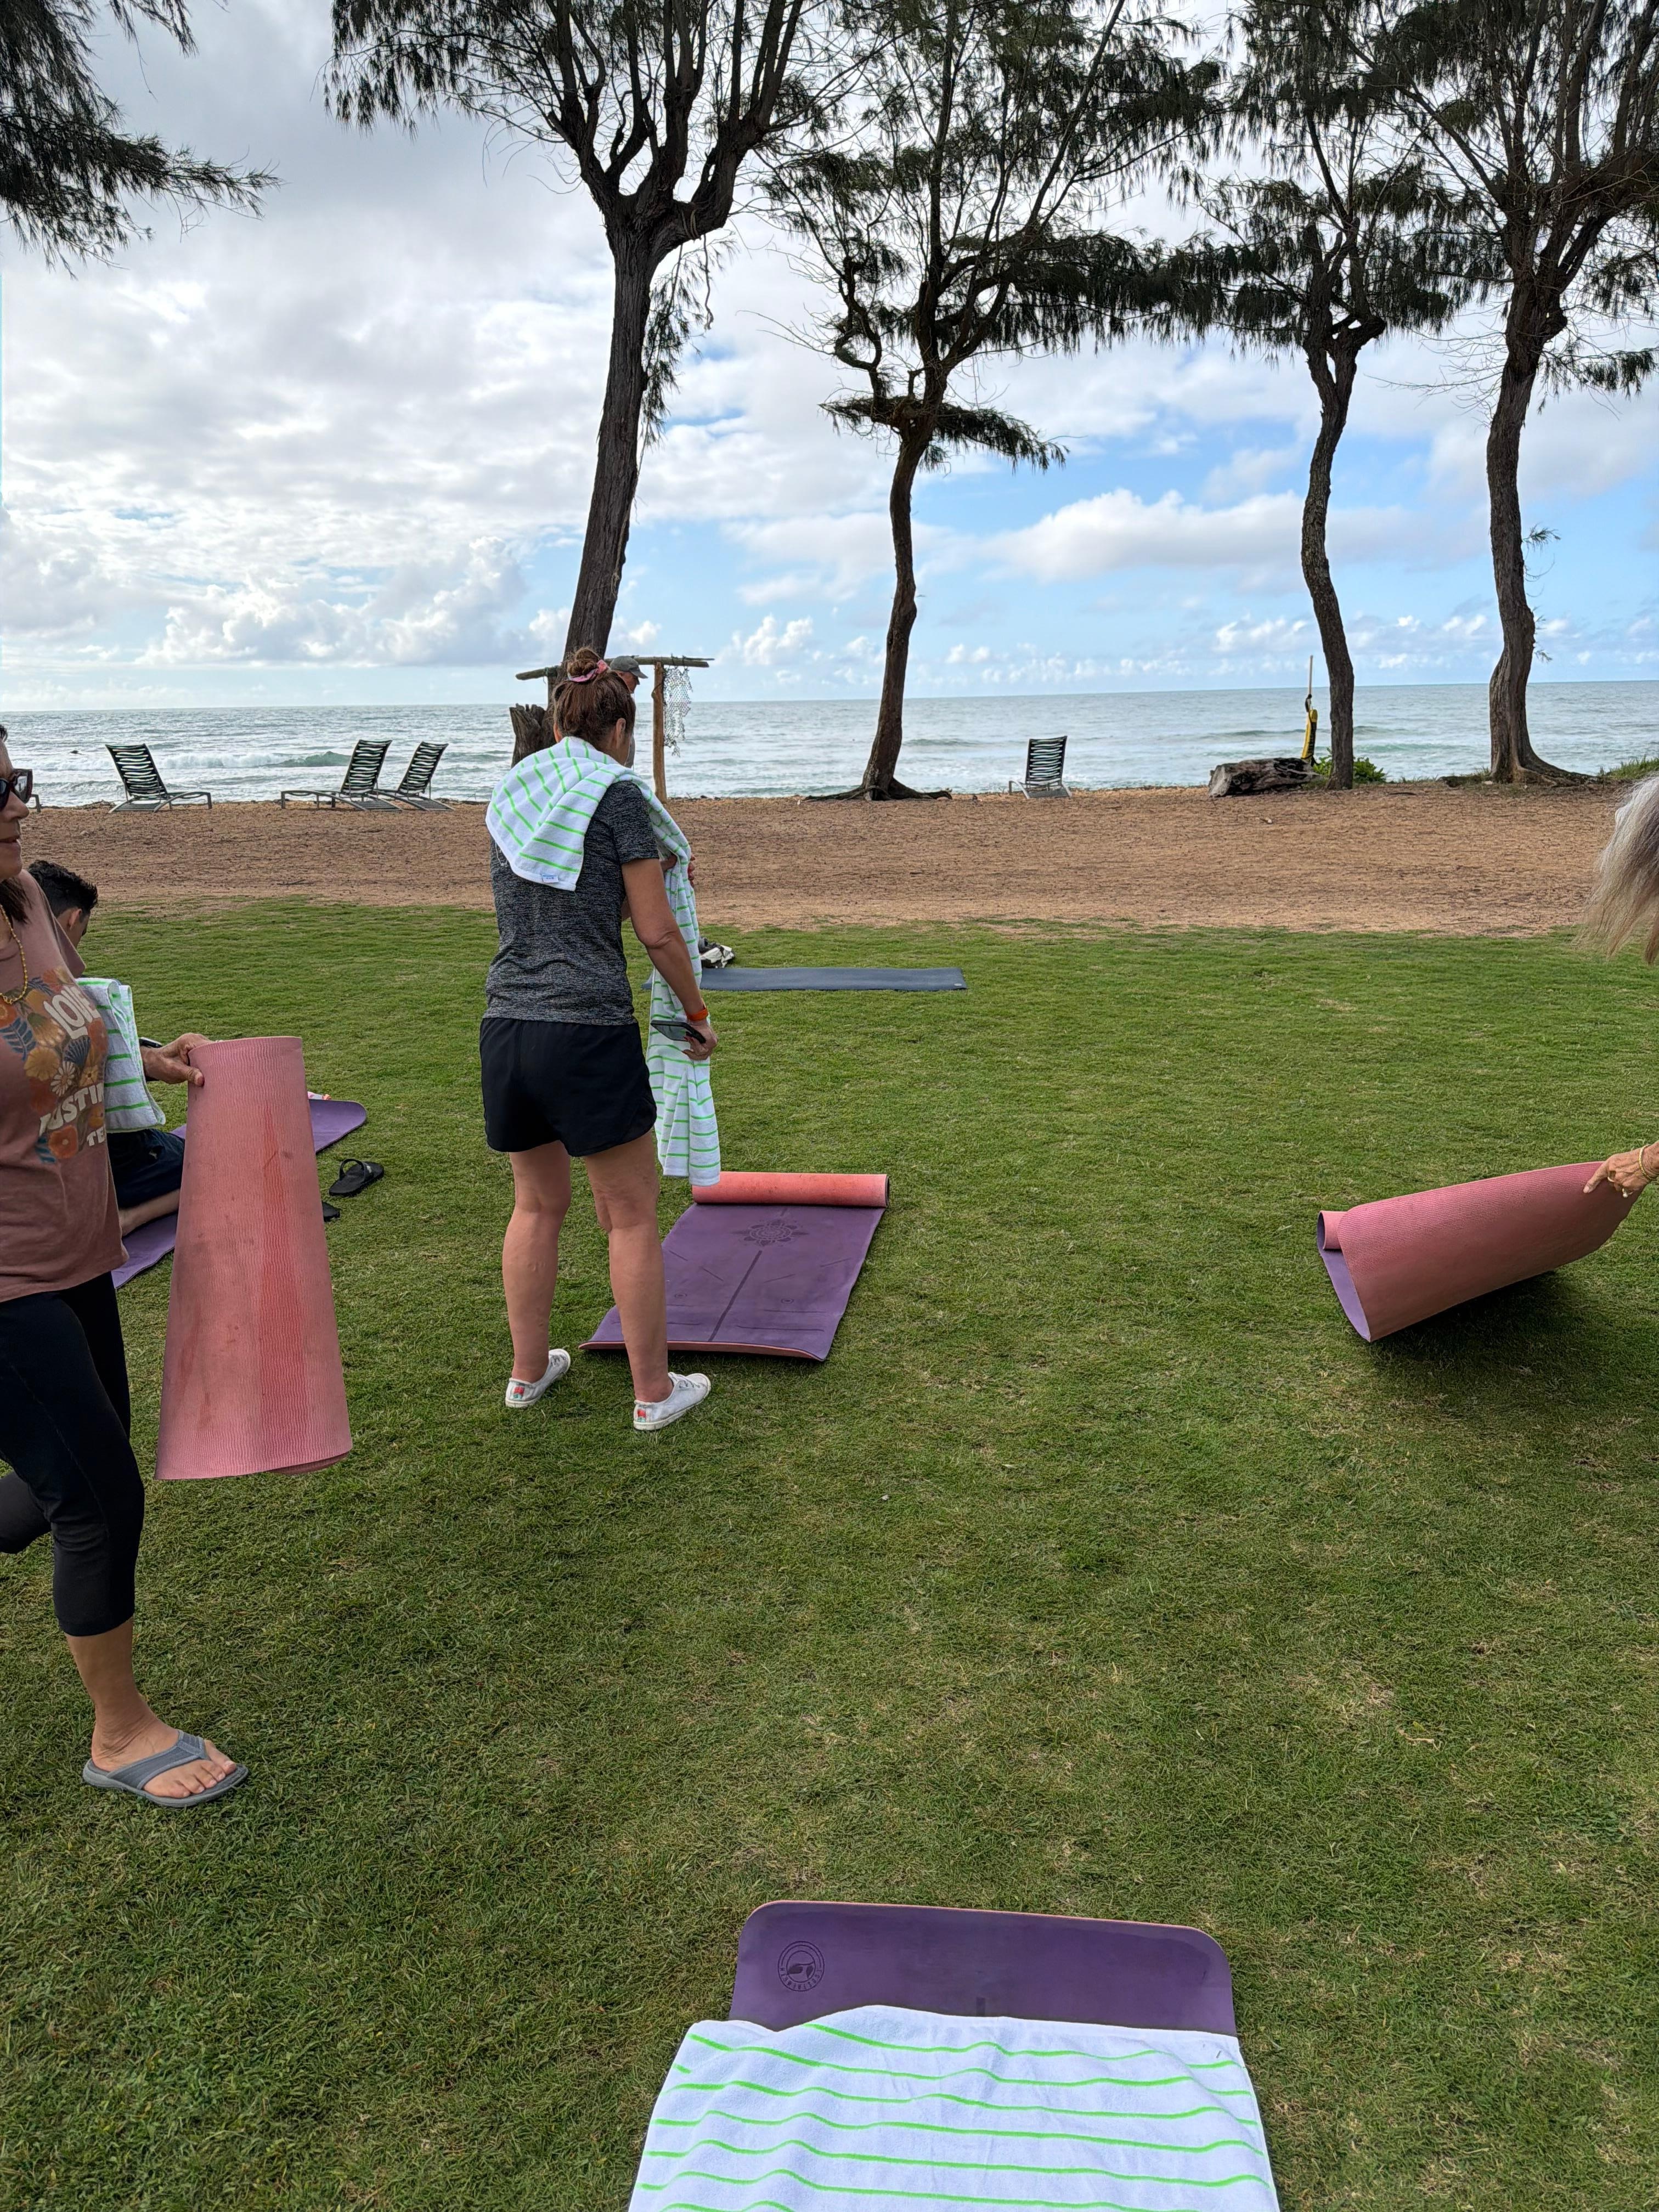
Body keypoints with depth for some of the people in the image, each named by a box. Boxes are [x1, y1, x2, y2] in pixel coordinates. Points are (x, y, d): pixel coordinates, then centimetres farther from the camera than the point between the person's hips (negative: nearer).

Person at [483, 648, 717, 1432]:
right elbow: (657, 932, -6)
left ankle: (529, 1369, 33)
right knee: (631, 1214, 7)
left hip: (505, 1028, 6)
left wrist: (661, 867, 32)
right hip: (589, 1031, -6)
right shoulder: (619, 795, -4)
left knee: (537, 1203, 21)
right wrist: (697, 1014, 8)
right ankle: (654, 1390, 18)